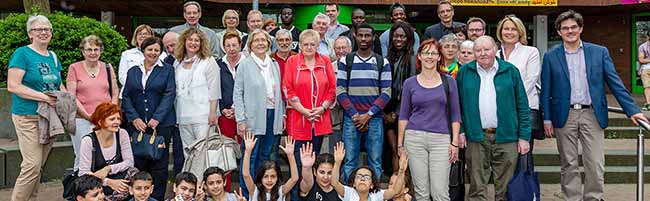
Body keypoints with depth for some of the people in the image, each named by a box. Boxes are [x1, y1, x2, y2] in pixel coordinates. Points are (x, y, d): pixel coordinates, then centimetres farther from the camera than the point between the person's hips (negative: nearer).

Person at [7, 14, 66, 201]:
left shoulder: (53, 56, 15)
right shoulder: (22, 53, -5)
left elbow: (59, 85, 25)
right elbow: (13, 86, -14)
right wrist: (44, 97, -19)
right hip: (28, 117, -6)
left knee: (38, 166, 10)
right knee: (32, 165, -12)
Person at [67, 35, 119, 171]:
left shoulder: (107, 67, 12)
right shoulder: (74, 68, 4)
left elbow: (115, 93, 14)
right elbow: (71, 96, -1)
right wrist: (88, 115, -8)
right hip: (81, 120, -2)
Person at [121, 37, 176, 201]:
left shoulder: (167, 70, 6)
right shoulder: (133, 71, 14)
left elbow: (169, 95, -3)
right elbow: (126, 97, 9)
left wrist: (157, 119, -13)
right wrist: (134, 118, -6)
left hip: (161, 124, -2)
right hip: (137, 124, 2)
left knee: (159, 164, -1)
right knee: (137, 162, 1)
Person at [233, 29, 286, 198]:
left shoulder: (274, 65, 12)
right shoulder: (244, 65, -2)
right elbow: (237, 94, -5)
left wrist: (282, 114, 8)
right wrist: (240, 120, -11)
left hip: (272, 116, 5)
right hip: (253, 117, -4)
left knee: (265, 155, 11)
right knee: (250, 157, -1)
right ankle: (246, 195, 7)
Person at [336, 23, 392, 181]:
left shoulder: (383, 63, 7)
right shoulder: (345, 61, 7)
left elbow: (386, 92, 1)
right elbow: (340, 90, 1)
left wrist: (368, 115, -9)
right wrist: (354, 115, -8)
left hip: (374, 119, 0)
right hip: (351, 118, 0)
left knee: (375, 162, 2)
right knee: (349, 161, 2)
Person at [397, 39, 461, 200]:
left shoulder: (448, 81, 5)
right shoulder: (410, 83, 6)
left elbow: (455, 115, 6)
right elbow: (404, 115, 9)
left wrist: (455, 142, -1)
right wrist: (400, 144, 5)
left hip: (441, 139, -1)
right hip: (415, 138, 1)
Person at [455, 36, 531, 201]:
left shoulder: (510, 71, 3)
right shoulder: (464, 72, 6)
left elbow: (522, 105, 4)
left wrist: (524, 136, -1)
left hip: (506, 137, 0)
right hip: (476, 138, 1)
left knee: (504, 187, 6)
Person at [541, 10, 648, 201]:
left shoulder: (599, 52, 4)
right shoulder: (551, 56, 3)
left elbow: (615, 83, 2)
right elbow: (546, 90, 4)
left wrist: (632, 110, -5)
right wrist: (547, 118, -1)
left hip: (592, 115, 0)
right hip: (564, 116, 0)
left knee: (596, 165, 1)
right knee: (568, 165, 7)